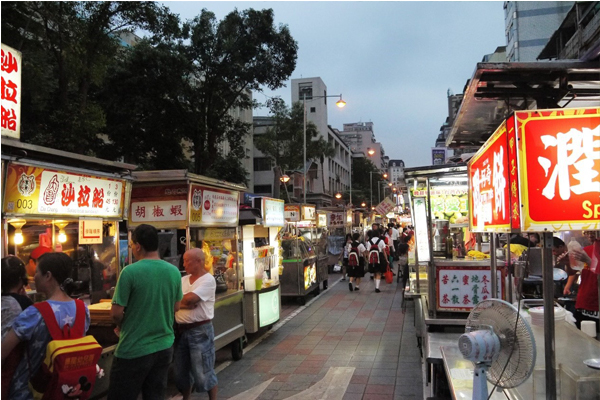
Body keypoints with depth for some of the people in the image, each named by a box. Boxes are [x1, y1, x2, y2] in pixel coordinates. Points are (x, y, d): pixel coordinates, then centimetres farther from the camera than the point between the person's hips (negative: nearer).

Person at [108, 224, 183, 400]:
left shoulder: (130, 271, -17)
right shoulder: (174, 271, -1)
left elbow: (116, 313, -14)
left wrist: (121, 325, 7)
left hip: (134, 350, -5)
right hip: (165, 346, 5)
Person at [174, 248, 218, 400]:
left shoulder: (208, 280, -12)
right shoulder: (183, 280, 11)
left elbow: (189, 298, -22)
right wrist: (184, 302, -15)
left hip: (200, 331, -7)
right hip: (181, 330, 7)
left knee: (203, 373, 1)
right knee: (182, 372, 17)